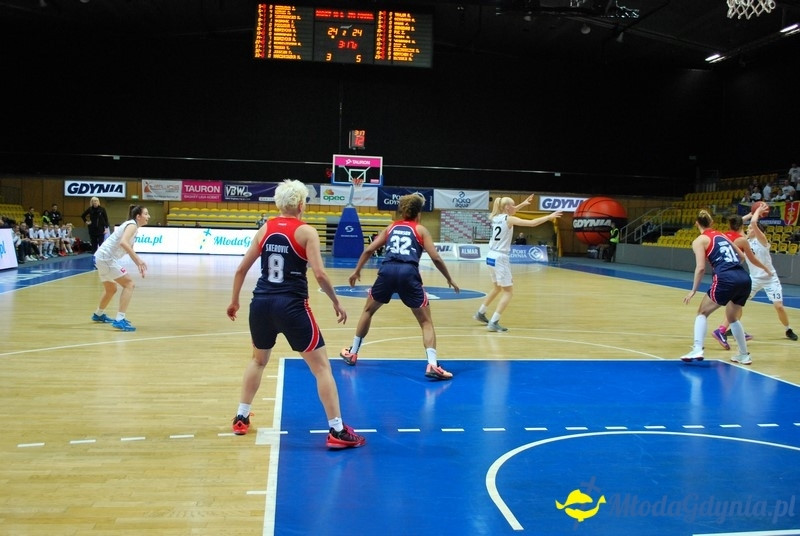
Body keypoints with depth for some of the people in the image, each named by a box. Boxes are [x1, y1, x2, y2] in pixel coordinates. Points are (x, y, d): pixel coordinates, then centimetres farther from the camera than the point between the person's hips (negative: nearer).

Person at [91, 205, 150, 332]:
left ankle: (98, 315, 51)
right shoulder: (132, 225, -14)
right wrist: (138, 259, -33)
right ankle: (119, 320, -19)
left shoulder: (131, 225, 15)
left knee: (111, 289, 28)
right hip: (106, 258, -10)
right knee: (129, 284, -14)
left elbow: (129, 248, 25)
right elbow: (123, 242, -32)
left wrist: (139, 265, 15)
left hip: (102, 257, 10)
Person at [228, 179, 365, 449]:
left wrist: (234, 301, 24)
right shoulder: (306, 232, -6)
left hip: (262, 303, 5)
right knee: (322, 367, 3)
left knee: (258, 360, 29)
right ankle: (337, 431, 3)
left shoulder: (265, 229, 8)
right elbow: (319, 274, -15)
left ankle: (241, 418, 36)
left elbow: (241, 269, 11)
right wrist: (336, 303, -2)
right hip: (291, 306, -5)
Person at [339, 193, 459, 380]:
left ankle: (352, 354, 34)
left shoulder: (391, 227, 24)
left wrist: (357, 271, 30)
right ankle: (432, 365, -9)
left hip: (387, 271, 3)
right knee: (426, 321, 7)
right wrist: (449, 279, 17)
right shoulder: (420, 229, 15)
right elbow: (436, 258, 5)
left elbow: (369, 250, 19)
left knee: (368, 310, 27)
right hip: (408, 273, -3)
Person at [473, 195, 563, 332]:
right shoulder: (509, 219, -12)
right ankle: (493, 323, -6)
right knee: (508, 292, 0)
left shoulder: (495, 217, 8)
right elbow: (532, 223, -16)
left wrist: (523, 204, 34)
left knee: (497, 288, 27)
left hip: (491, 257, 8)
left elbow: (508, 212, 32)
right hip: (500, 258, -8)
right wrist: (549, 217, -6)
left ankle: (480, 313, 36)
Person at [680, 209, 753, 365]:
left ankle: (697, 350, -4)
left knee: (702, 313, 11)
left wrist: (693, 290, 2)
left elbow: (701, 268, -5)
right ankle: (744, 355, 31)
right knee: (733, 318, 26)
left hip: (726, 279, -6)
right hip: (745, 278, 6)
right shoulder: (722, 236, 24)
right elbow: (741, 256, 27)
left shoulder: (700, 240, 5)